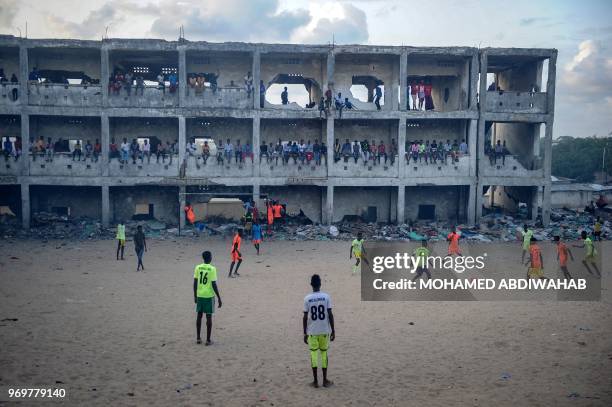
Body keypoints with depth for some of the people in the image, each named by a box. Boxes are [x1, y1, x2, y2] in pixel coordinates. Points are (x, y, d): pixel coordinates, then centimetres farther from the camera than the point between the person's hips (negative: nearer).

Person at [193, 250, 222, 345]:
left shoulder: (197, 268, 0)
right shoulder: (212, 269, -12)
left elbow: (195, 283, 3)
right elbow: (214, 285, -13)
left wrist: (195, 296, 14)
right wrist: (219, 298, -7)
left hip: (199, 295, 4)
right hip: (209, 296, -4)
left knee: (199, 315, 14)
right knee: (209, 317, 3)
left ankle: (198, 338, 18)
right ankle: (208, 340, 7)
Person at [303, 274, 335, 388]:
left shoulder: (307, 298, -5)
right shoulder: (326, 297, -6)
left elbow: (305, 317, -4)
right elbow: (330, 315, -6)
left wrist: (305, 333, 4)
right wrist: (333, 331, 1)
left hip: (312, 331, 0)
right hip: (325, 331, 0)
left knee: (313, 353, 7)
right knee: (324, 353, 11)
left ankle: (315, 381, 8)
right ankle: (325, 380, 14)